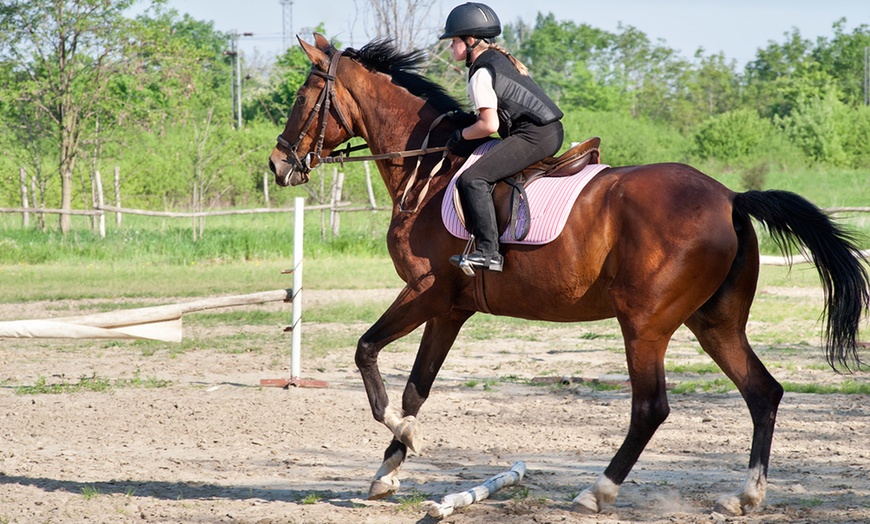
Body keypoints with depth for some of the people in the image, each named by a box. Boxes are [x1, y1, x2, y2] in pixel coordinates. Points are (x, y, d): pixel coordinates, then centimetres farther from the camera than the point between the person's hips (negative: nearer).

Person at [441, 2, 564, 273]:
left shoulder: (481, 74, -10)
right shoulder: (501, 58, 19)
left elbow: (490, 124, -16)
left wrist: (461, 135, 1)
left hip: (533, 136, -11)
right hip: (552, 131, 11)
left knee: (472, 180, -18)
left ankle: (488, 251, -25)